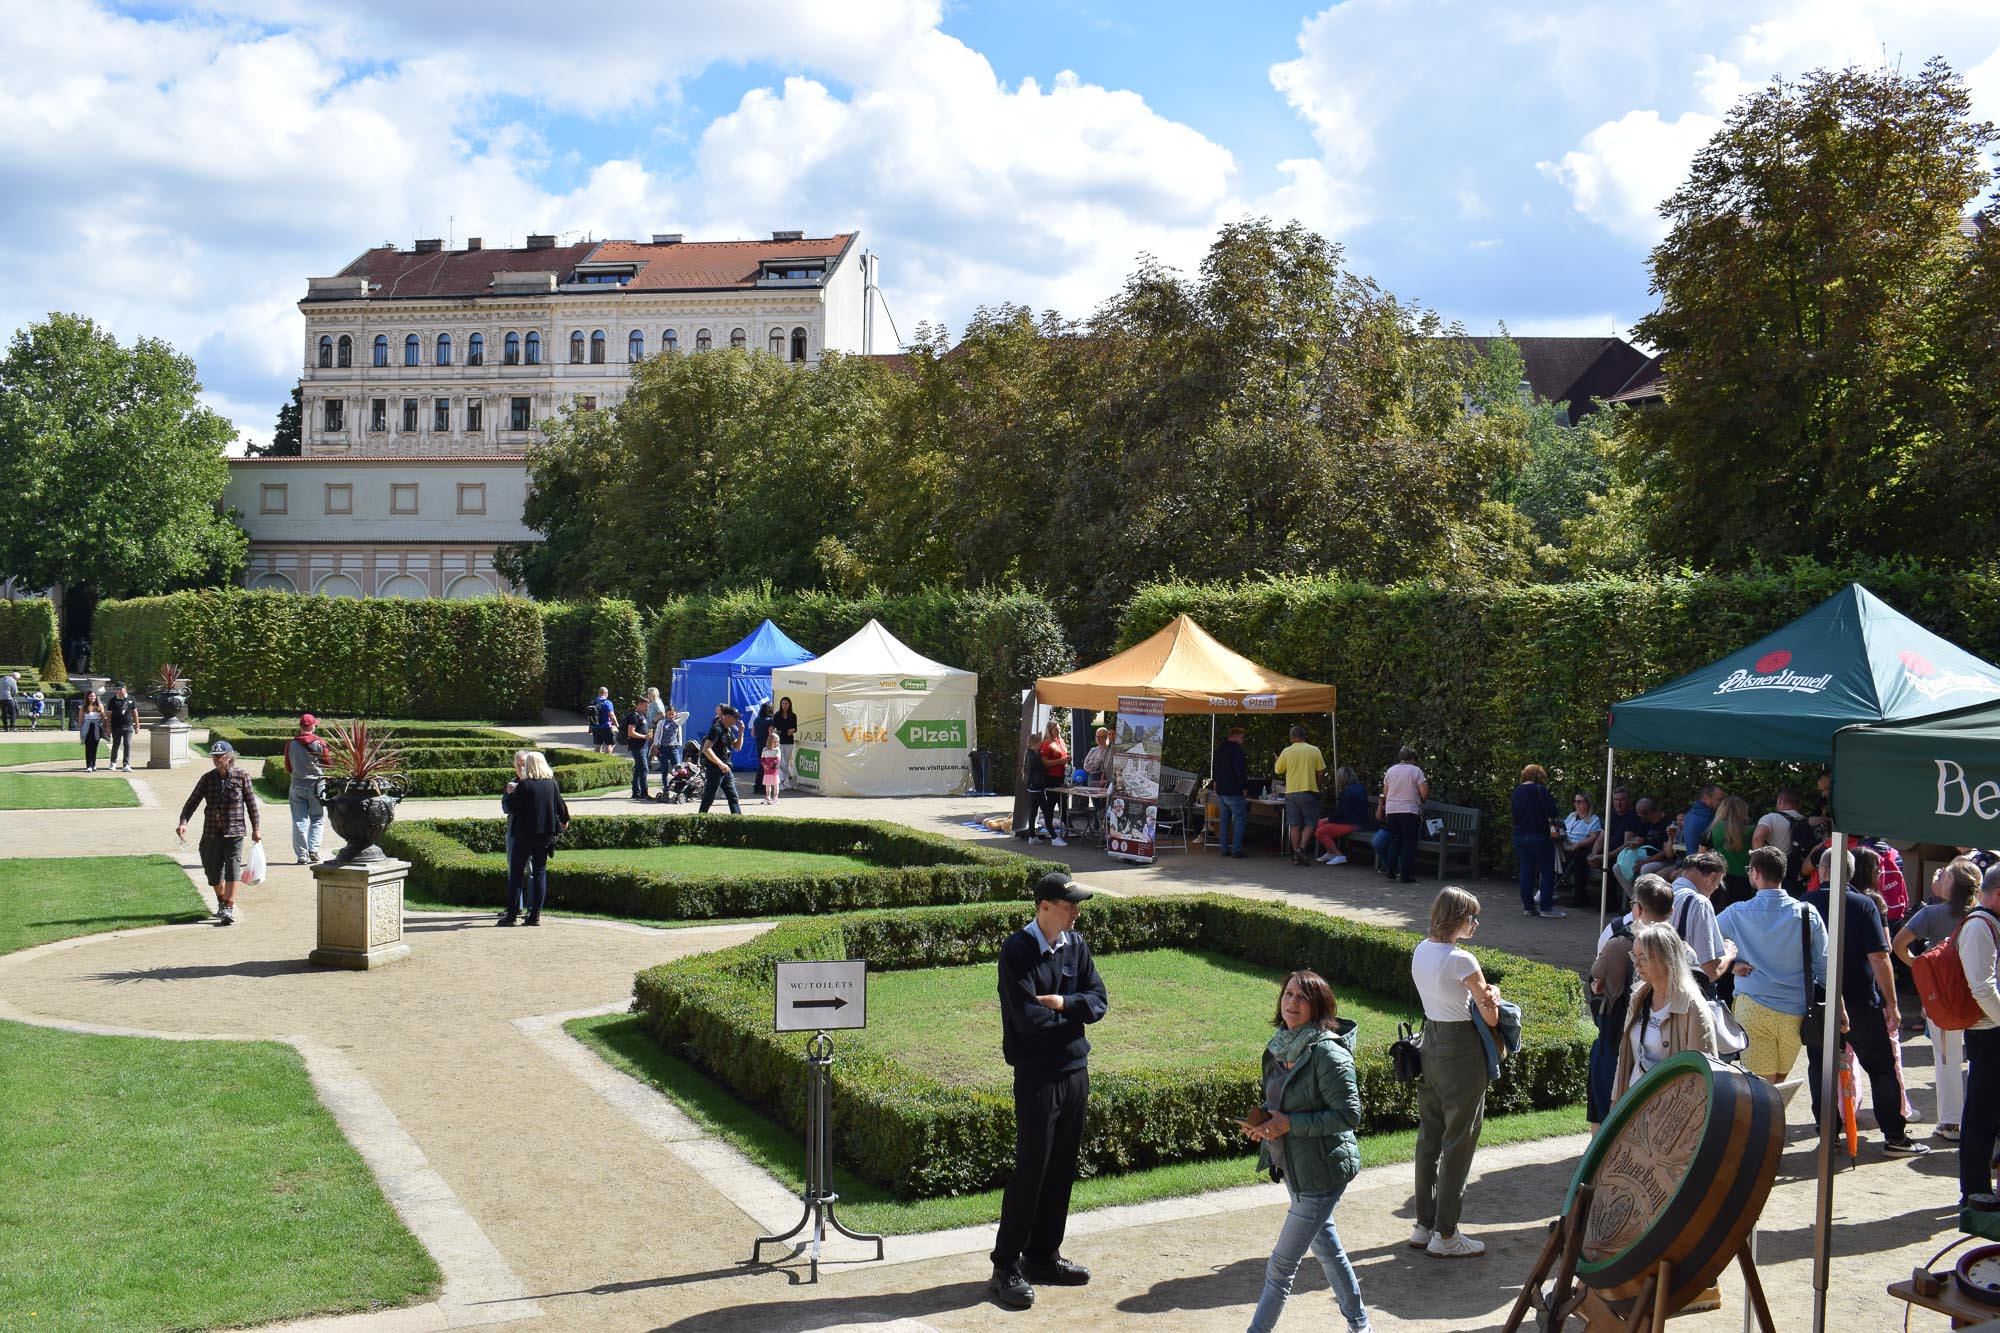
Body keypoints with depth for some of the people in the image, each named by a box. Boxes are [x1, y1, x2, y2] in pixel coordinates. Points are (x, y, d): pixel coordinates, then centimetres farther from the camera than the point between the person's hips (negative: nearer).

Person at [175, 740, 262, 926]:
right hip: (212, 832, 3)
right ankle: (221, 902, 35)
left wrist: (256, 828, 5)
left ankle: (229, 909, -15)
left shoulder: (242, 777, -1)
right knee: (213, 870, 11)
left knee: (232, 869, -13)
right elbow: (192, 802, 1)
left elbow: (251, 804, 4)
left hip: (234, 832, -3)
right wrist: (183, 822, -15)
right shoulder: (207, 778, 4)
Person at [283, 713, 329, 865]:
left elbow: (288, 767, 8)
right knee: (317, 819, 9)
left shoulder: (291, 744, 0)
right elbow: (327, 764, -1)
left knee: (299, 821, 5)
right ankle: (313, 851, -3)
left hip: (297, 785, 2)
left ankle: (302, 855, 2)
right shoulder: (319, 743, -8)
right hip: (316, 784, -2)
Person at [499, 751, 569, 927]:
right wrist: (564, 820, 29)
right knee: (540, 873, 7)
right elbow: (560, 805, 11)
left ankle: (512, 915, 5)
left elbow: (512, 807, -10)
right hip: (546, 833, 4)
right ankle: (535, 915, 5)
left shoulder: (523, 785, -13)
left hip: (524, 834, -4)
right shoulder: (552, 784, 1)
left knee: (516, 873, 5)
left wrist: (510, 793, 7)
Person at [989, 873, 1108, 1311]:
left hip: (1075, 1070, 6)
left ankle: (1043, 1257, 24)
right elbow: (1027, 1017, -21)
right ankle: (1006, 1268, 5)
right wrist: (1074, 1010, -7)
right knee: (1030, 1168, -4)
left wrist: (1062, 1004, -16)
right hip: (1036, 1075, -6)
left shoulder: (1076, 945, 6)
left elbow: (1099, 1001, 3)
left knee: (1062, 1168, 12)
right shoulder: (1017, 952, -14)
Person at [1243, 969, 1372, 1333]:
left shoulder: (1328, 1053, -23)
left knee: (1283, 1262, -1)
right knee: (1324, 1243, 22)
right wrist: (1263, 1118, -4)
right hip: (1293, 1164, 9)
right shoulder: (1281, 1045, 2)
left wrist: (1290, 1123, -25)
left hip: (1322, 1170, -9)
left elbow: (1350, 1115, -23)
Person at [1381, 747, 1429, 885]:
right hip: (1410, 811, -4)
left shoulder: (1390, 771, 9)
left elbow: (1385, 793, 13)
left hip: (1391, 811, 4)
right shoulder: (1416, 771, -5)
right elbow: (1424, 793, -9)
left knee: (1394, 840, 16)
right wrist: (1422, 800, 11)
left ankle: (1390, 868, 9)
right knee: (1409, 843, 1)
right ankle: (1405, 874, -2)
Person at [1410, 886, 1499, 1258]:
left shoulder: (1421, 951, 4)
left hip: (1429, 1043, 8)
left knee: (1429, 1138, 15)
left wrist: (1482, 996, 3)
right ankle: (1445, 1236, 9)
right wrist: (1493, 997, 3)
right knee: (1458, 1144, 2)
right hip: (1461, 1051, -8)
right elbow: (1490, 1017, -17)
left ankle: (1424, 1226, 24)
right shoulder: (1462, 961, -20)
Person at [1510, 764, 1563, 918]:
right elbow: (1552, 812, -14)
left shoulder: (1517, 791, 8)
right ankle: (1546, 907, 0)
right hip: (1539, 836, -6)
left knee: (1526, 871, 9)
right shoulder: (1540, 789, -12)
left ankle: (1528, 906, 10)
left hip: (1520, 836, 6)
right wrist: (1551, 799, 2)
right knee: (1547, 872, 2)